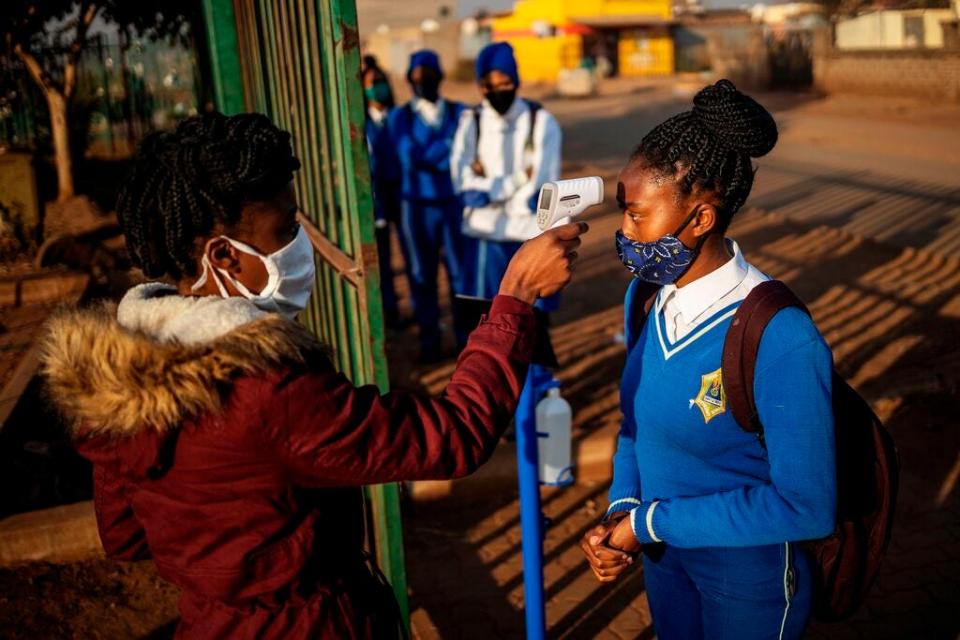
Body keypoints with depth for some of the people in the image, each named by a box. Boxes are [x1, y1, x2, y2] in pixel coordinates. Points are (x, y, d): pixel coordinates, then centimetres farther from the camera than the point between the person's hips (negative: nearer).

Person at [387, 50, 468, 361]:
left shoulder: (459, 112, 4)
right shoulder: (400, 116, 2)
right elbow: (409, 156, -12)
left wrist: (426, 156, -15)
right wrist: (448, 144, -13)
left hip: (455, 204, 0)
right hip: (417, 206, 0)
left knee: (462, 272, 1)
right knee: (421, 276, 7)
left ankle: (466, 337, 15)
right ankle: (430, 341, 19)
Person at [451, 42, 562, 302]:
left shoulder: (542, 122, -4)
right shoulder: (471, 122, 0)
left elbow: (540, 185, -12)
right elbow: (464, 184, -11)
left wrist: (489, 190, -11)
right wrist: (519, 179, -16)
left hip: (532, 232, -1)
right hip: (486, 234, 1)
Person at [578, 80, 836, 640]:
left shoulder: (782, 342, -30)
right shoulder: (646, 296, -9)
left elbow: (807, 507, -26)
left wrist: (651, 522, -23)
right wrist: (622, 509, -12)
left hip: (747, 568, -5)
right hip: (663, 551, 6)